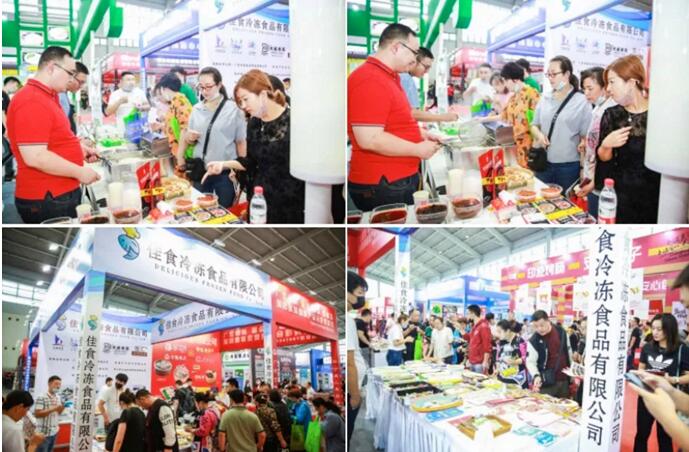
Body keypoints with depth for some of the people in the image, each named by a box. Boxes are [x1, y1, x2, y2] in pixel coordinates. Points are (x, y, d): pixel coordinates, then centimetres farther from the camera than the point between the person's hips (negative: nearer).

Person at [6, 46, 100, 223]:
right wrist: (79, 172, -20)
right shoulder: (32, 102, -20)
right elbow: (35, 157, -27)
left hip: (62, 194, 10)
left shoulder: (46, 97, 14)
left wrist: (79, 150, 13)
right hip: (46, 200, -10)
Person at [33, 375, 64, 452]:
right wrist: (53, 409, -25)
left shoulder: (58, 398, 9)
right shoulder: (41, 397, -14)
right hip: (43, 433, -7)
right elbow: (36, 414, -21)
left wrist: (62, 408, -6)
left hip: (54, 432, 7)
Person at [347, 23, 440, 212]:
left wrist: (420, 135, 14)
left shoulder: (387, 77, 14)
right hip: (382, 186, -10)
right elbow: (370, 139, -27)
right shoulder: (370, 81, -20)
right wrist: (417, 149, -17)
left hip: (397, 181, 10)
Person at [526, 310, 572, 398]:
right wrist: (536, 376, -30)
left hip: (564, 380, 4)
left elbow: (569, 352, 12)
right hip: (547, 383, -4)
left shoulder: (561, 332, 0)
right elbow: (530, 361, -11)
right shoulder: (533, 341, -13)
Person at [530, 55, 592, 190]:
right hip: (543, 163, 4)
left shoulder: (581, 101, -6)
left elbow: (585, 137, -5)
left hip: (568, 166, -4)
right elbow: (534, 125, 15)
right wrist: (539, 135, -8)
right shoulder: (545, 99, 7)